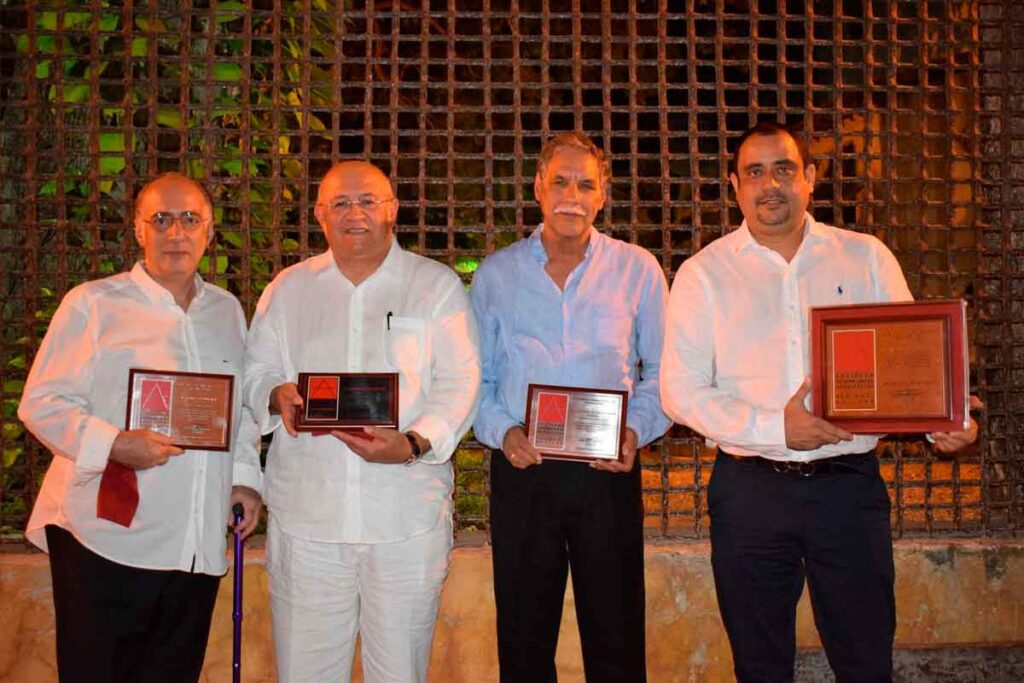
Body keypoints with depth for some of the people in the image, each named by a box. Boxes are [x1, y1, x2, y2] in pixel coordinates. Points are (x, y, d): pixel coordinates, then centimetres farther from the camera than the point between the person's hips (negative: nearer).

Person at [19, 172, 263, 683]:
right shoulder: (92, 304, -2)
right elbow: (42, 403, -6)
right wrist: (112, 444, -20)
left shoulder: (227, 311, 13)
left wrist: (244, 474, 7)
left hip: (197, 544, 4)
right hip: (106, 537, -4)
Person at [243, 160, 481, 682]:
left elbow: (458, 383, -2)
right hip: (304, 515, 2)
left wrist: (413, 443, -19)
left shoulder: (437, 285, 5)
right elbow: (255, 373, 16)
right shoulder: (288, 288, 13)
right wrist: (277, 396, -8)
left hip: (407, 516, -1)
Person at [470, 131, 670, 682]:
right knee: (524, 636, 10)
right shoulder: (495, 274, 7)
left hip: (608, 471, 0)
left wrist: (636, 429, -11)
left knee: (616, 637, 5)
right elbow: (474, 378, 8)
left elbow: (663, 371, 6)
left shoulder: (637, 270, 5)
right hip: (521, 471, 1)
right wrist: (501, 430, -10)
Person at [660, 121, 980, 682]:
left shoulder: (866, 258, 7)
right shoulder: (703, 273, 2)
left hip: (849, 483, 1)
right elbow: (681, 390, -4)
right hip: (750, 489, -1)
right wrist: (774, 429, -16)